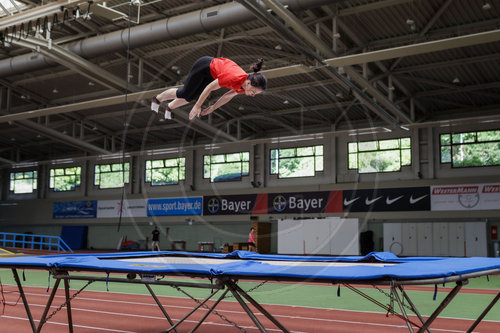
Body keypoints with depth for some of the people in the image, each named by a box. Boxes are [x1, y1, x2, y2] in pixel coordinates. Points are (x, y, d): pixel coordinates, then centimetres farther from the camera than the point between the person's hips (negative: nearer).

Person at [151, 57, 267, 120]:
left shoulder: (245, 85, -21)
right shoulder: (233, 78, -43)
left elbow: (229, 95, -3)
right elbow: (210, 87, -31)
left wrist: (213, 108, 5)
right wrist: (197, 106, -24)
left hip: (212, 74, 6)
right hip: (204, 66, -6)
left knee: (191, 98, 17)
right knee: (184, 94, 5)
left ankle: (169, 107, 42)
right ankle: (158, 98, 31)